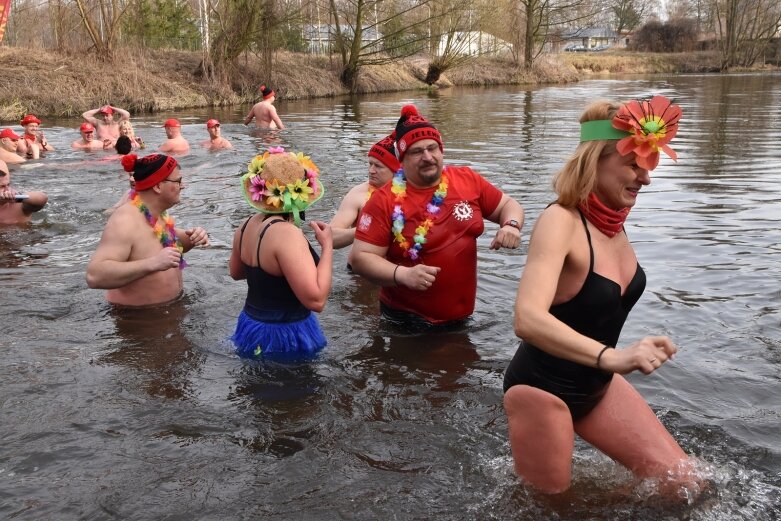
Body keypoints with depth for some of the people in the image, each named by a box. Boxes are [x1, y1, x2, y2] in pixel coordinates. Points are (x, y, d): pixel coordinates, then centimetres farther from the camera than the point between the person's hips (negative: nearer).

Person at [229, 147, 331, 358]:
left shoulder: (247, 226, 0)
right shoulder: (287, 234, -27)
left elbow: (235, 272, 19)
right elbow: (316, 300, -31)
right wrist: (327, 247, -22)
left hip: (251, 327, 8)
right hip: (285, 339, -8)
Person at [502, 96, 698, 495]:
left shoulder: (612, 220, -2)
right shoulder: (560, 221, -25)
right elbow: (527, 319, -40)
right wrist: (611, 356, -50)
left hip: (597, 385, 8)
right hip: (541, 388, -7)